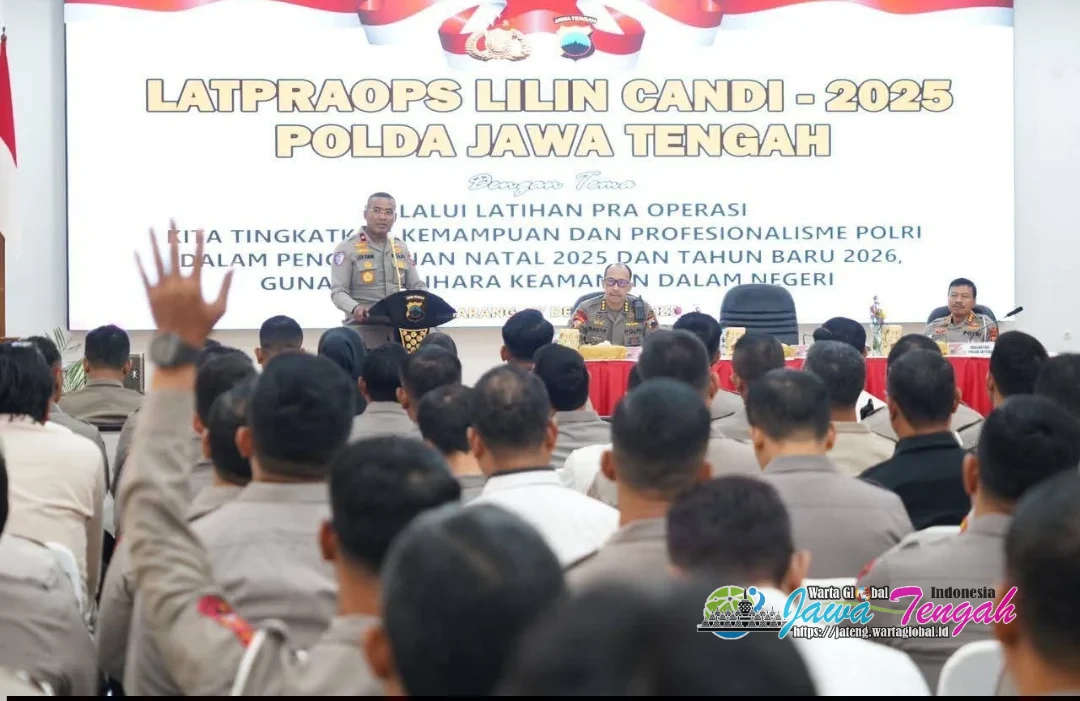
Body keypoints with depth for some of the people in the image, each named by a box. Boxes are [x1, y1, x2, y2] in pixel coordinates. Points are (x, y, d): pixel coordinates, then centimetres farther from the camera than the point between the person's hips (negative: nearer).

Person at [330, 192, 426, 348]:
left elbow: (417, 286, 18)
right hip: (364, 333, -5)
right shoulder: (347, 248, -1)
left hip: (398, 331, 5)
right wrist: (355, 308, -29)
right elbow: (338, 291, -8)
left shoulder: (401, 247, 16)